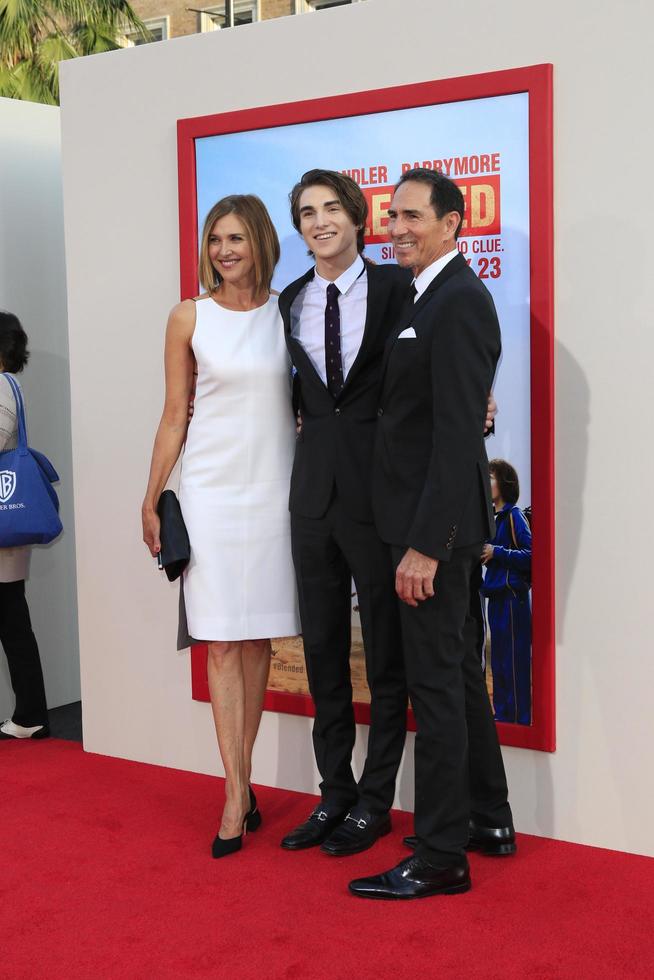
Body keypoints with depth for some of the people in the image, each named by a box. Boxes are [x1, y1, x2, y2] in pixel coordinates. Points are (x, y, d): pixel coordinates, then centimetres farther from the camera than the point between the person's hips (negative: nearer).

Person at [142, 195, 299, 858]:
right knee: (222, 642, -2)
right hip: (212, 489, -1)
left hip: (275, 489, 1)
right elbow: (175, 416, 5)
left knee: (259, 638, 6)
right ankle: (237, 796, 3)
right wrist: (150, 500, 5)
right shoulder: (190, 318, 3)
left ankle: (241, 777, 19)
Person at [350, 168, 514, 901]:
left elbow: (457, 433, -22)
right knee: (456, 670, 17)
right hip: (427, 520, 10)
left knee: (435, 682, -3)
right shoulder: (431, 297, 15)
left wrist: (425, 544, -23)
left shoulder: (458, 301, -16)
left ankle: (441, 856, 8)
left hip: (437, 522, -10)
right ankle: (489, 819, 31)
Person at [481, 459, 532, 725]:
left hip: (512, 598, -8)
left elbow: (531, 554, -17)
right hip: (496, 598, 9)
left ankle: (518, 720, 1)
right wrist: (484, 553, 1)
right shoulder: (494, 518, 14)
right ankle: (502, 715, 22)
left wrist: (496, 552, -17)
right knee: (498, 662, 13)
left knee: (513, 663, -5)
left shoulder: (514, 516, -9)